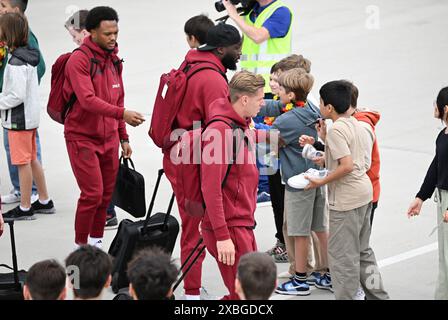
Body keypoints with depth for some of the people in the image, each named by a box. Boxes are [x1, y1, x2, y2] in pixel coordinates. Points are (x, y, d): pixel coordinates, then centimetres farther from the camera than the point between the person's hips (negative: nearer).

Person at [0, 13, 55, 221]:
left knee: (23, 163, -1)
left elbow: (17, 96, -23)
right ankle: (44, 202, 26)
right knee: (32, 160, 17)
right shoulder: (27, 57, 7)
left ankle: (24, 208, 6)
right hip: (30, 116, 9)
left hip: (19, 119, -9)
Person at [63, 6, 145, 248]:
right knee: (93, 194, -10)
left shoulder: (114, 60, 10)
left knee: (106, 194, 8)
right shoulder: (79, 60, -15)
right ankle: (80, 246, 5)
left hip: (109, 139, 7)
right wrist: (122, 114, -35)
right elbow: (88, 100, -27)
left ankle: (96, 242, 21)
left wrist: (123, 137, 16)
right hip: (82, 138, -7)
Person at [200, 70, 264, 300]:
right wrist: (222, 236, -23)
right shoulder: (219, 131, -19)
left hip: (243, 225, 10)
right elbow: (210, 187, -22)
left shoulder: (242, 126, 11)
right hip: (229, 228, -10)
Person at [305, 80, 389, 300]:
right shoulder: (357, 125, 10)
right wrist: (327, 158, 14)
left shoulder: (336, 130, -17)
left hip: (346, 199, -10)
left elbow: (347, 166, -24)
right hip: (364, 192, 10)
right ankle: (377, 295, 25)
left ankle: (346, 296, 3)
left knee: (342, 254, -1)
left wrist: (321, 182, -16)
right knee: (362, 251, 19)